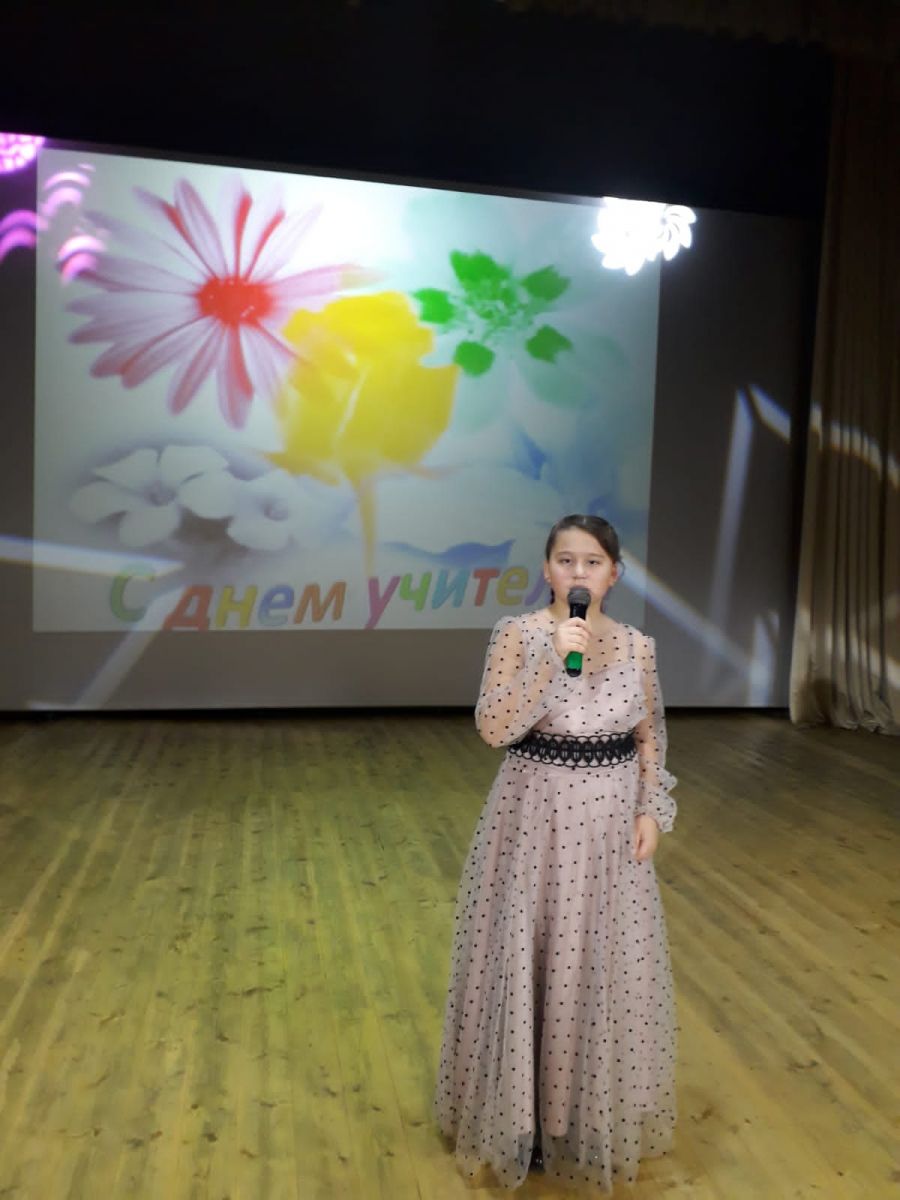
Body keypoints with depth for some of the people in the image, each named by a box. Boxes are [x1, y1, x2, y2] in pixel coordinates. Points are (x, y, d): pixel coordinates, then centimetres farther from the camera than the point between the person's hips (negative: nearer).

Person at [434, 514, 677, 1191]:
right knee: (528, 962, 6)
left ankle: (599, 1117, 37)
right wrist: (552, 657, -28)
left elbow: (650, 737, 9)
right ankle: (525, 1114, 30)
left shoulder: (636, 646, 1)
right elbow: (493, 727, -20)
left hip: (611, 823, 3)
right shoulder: (518, 635, -10)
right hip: (536, 819, -3)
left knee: (608, 965, 13)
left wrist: (651, 810, -1)